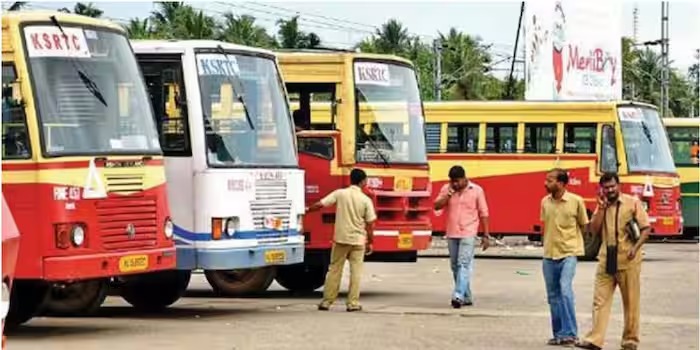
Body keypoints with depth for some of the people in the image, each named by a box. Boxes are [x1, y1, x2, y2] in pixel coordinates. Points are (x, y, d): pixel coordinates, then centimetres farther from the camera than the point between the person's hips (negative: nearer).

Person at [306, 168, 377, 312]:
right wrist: (370, 242, 7)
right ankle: (353, 303, 3)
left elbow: (320, 204, -7)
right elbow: (370, 224, -3)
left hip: (341, 238, 1)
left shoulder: (340, 193, -3)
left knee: (334, 270, 8)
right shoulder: (366, 200, -4)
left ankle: (327, 301, 9)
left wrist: (307, 210, 10)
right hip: (358, 240, -1)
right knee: (356, 271, 6)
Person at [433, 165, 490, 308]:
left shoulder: (476, 190, -2)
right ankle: (466, 297, 20)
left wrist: (486, 235, -1)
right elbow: (437, 206, 0)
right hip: (451, 234, 5)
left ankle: (459, 295, -25)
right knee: (455, 266, 10)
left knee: (464, 264, -16)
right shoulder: (446, 189, 5)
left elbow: (483, 214, 1)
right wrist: (448, 195, -15)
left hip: (468, 233, -5)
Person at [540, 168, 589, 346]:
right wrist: (545, 243, 13)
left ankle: (570, 333, -15)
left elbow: (584, 226, 4)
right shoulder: (545, 202, 4)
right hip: (549, 255, 5)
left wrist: (574, 242, 5)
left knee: (565, 290, -19)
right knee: (553, 296, 9)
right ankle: (558, 334, 18)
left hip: (568, 253, -5)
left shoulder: (576, 201, -8)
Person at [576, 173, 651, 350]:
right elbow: (594, 230, 3)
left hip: (628, 261, -4)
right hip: (606, 260, 4)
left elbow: (645, 228, -3)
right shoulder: (602, 206, 12)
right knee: (600, 300, -2)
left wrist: (636, 248, -16)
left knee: (631, 302, 3)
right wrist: (601, 208, -6)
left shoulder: (633, 203, -1)